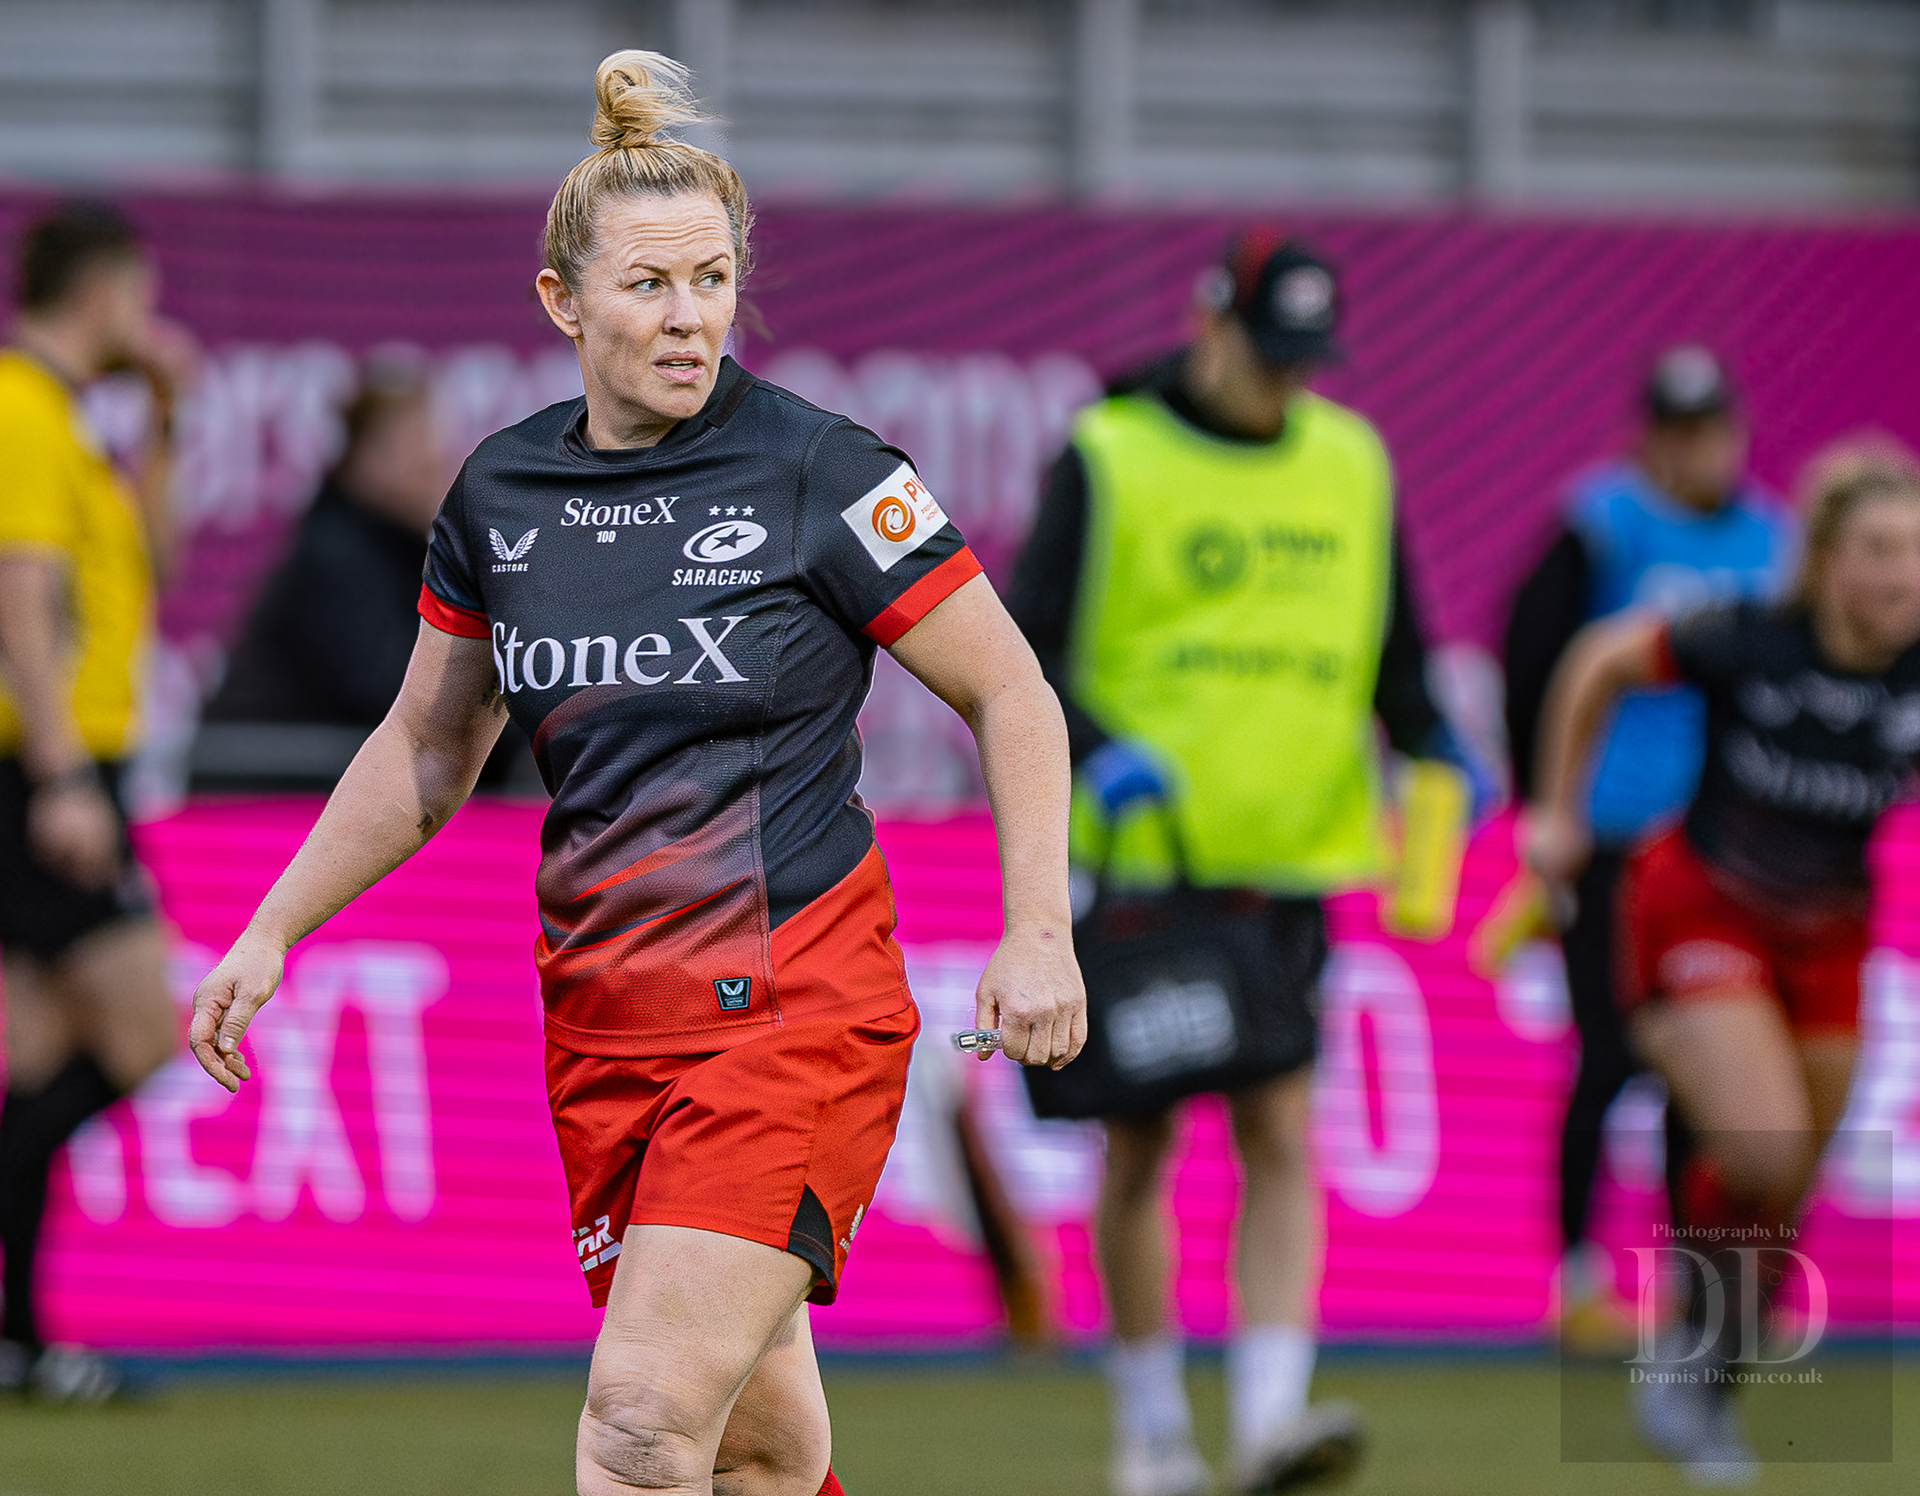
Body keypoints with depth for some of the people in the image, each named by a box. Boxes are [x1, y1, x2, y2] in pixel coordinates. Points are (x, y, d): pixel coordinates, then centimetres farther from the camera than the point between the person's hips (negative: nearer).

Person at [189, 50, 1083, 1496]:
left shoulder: (823, 477, -9)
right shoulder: (498, 494, 6)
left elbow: (1011, 695, -3)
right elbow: (426, 753, 19)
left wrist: (1038, 931, -12)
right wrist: (268, 934, 14)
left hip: (796, 1007, -5)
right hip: (603, 1022, 5)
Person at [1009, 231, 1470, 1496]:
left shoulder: (1350, 465, 10)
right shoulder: (1108, 461, -3)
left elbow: (1393, 653, 17)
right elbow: (1023, 652, -5)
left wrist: (1431, 749, -3)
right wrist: (1097, 754, -21)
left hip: (1285, 867, 3)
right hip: (1135, 859, -3)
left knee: (1282, 1134, -11)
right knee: (1141, 1144, 4)